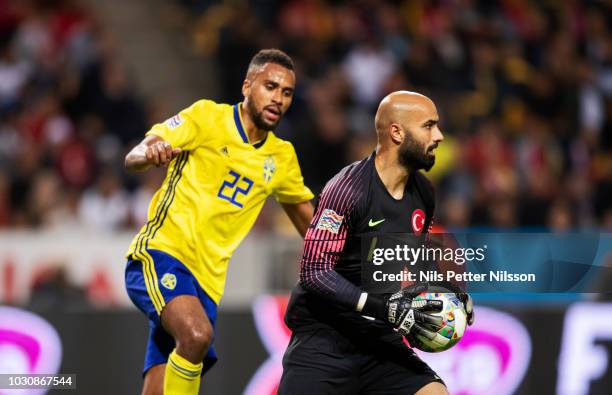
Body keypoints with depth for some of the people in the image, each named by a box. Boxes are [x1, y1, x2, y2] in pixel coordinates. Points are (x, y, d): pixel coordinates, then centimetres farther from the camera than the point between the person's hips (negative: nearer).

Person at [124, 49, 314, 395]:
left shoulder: (282, 158, 15)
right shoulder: (208, 117, -1)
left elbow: (308, 220, 30)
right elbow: (133, 158, -8)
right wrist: (150, 152, -31)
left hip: (208, 282, 5)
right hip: (161, 253, -5)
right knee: (196, 334, -35)